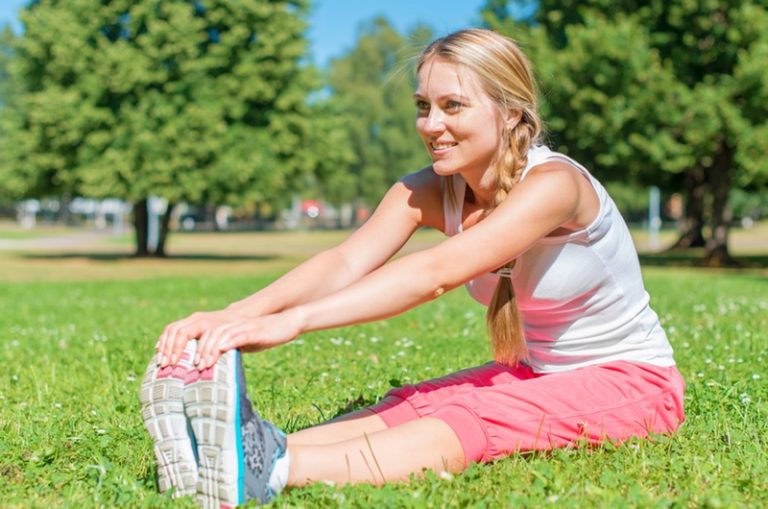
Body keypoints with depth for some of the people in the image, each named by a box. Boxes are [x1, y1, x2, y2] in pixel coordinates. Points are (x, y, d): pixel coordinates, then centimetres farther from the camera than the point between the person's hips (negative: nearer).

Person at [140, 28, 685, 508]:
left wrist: (292, 320, -50)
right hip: (529, 373, 7)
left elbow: (436, 273, -39)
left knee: (457, 430, -34)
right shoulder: (428, 192, -5)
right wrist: (232, 315, -41)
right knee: (399, 411, -23)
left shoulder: (553, 183, -25)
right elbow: (345, 262, -23)